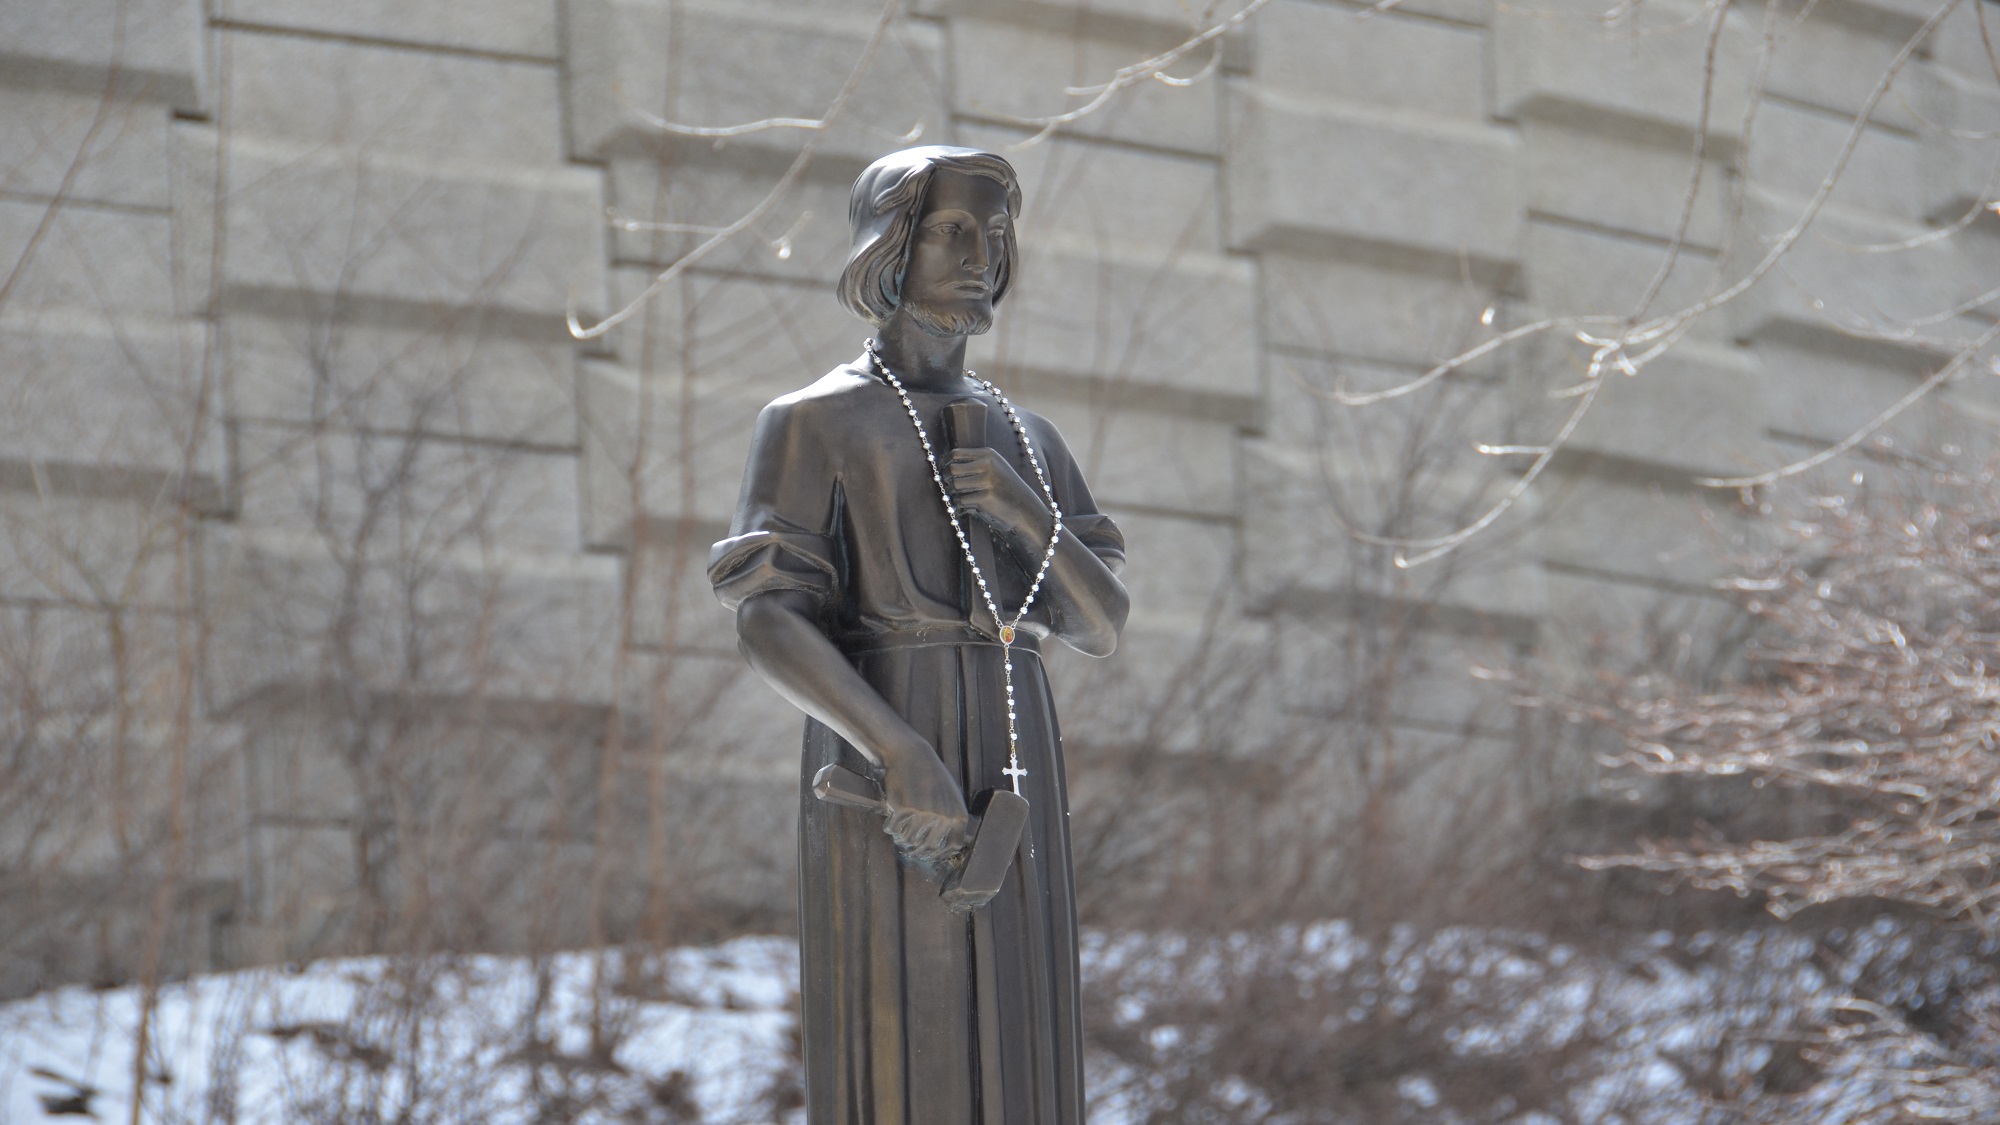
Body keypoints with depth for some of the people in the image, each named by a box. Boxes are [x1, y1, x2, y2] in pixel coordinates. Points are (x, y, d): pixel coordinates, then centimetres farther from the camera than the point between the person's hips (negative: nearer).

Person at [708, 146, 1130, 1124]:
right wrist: (904, 756, -25)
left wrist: (1023, 510, -9)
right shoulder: (810, 423, -1)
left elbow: (1102, 627, 11)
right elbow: (766, 622, -11)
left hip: (1006, 781, 7)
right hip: (885, 769, -7)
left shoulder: (1025, 441, 19)